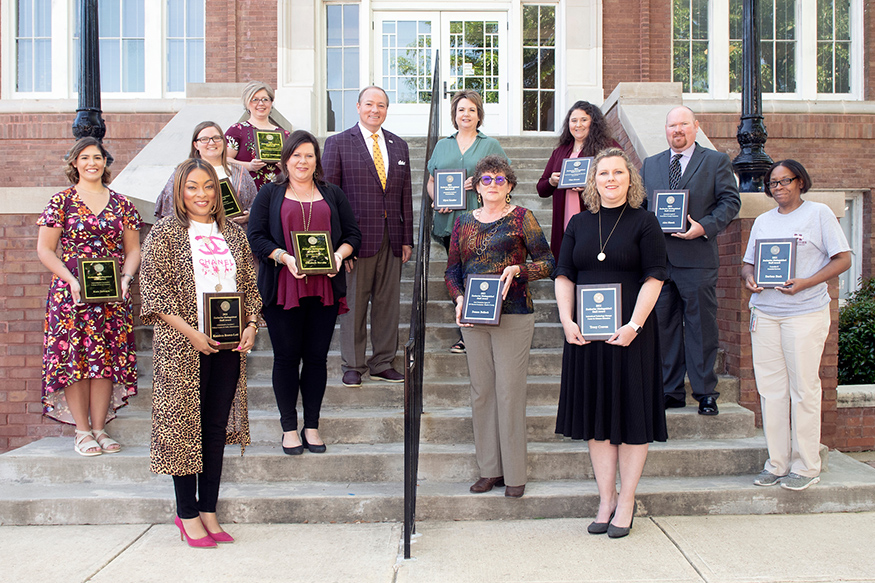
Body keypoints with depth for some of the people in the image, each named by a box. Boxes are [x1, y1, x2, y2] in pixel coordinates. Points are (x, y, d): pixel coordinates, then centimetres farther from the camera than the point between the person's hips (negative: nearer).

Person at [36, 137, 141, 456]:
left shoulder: (122, 204, 10)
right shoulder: (61, 201, 3)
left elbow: (132, 250, 12)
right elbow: (45, 250, 0)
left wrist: (126, 278, -5)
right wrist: (71, 279, -12)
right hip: (72, 292, -2)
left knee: (107, 358, 2)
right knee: (74, 358, -3)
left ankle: (99, 429, 11)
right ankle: (82, 432, 6)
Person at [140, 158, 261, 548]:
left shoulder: (232, 234, 12)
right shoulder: (165, 232, -1)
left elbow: (250, 285, 15)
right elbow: (154, 290, -8)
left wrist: (251, 325, -1)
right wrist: (191, 333, -15)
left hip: (229, 344, 4)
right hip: (182, 345, -4)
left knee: (217, 427, 8)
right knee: (184, 424, 2)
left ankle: (209, 511, 18)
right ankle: (188, 515, 13)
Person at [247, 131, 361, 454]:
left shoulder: (332, 194, 14)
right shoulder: (270, 194, 7)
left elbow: (352, 233, 11)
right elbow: (256, 236, -1)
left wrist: (339, 255, -9)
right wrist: (285, 257, -16)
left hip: (324, 288, 2)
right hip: (283, 288, -2)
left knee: (317, 356, 5)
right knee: (287, 356, 3)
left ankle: (312, 426, 18)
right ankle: (289, 428, 16)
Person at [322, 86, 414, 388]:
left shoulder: (399, 145, 14)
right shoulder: (338, 143, 1)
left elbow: (405, 195, 13)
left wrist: (407, 238, 8)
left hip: (392, 238, 4)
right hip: (357, 235, -4)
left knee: (388, 303, 8)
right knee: (354, 303, 3)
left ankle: (383, 363, 20)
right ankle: (352, 366, 16)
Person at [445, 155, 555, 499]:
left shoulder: (521, 218, 1)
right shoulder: (464, 223, 12)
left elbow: (547, 262, -2)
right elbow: (452, 271, 14)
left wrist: (518, 269, -18)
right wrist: (459, 299, -4)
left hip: (512, 315, -4)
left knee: (509, 391, -3)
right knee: (481, 391, 7)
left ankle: (514, 474, 8)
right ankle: (489, 469, 19)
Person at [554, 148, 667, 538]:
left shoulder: (644, 223, 0)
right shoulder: (579, 223, 10)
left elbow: (654, 278, -6)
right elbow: (564, 275, 8)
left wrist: (634, 325, -16)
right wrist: (567, 321, -5)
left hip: (630, 333, -3)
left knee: (631, 415, 3)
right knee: (596, 415, 8)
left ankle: (626, 500, 15)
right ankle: (606, 499, 19)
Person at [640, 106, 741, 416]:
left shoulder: (716, 161, 6)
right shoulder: (650, 164, 17)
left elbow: (730, 200, 0)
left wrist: (705, 226, -15)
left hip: (697, 257, -3)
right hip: (658, 257, 4)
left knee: (701, 326, 1)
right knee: (664, 326, 7)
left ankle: (705, 392, 11)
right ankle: (670, 391, 17)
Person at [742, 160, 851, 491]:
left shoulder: (819, 214, 3)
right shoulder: (763, 221, 17)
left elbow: (843, 259, -2)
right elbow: (747, 263, 21)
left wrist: (806, 283, -16)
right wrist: (748, 278, -3)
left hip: (805, 312, -5)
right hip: (764, 312, 5)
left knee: (803, 388, -3)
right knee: (770, 388, 4)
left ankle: (806, 467, 8)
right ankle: (777, 464, 13)